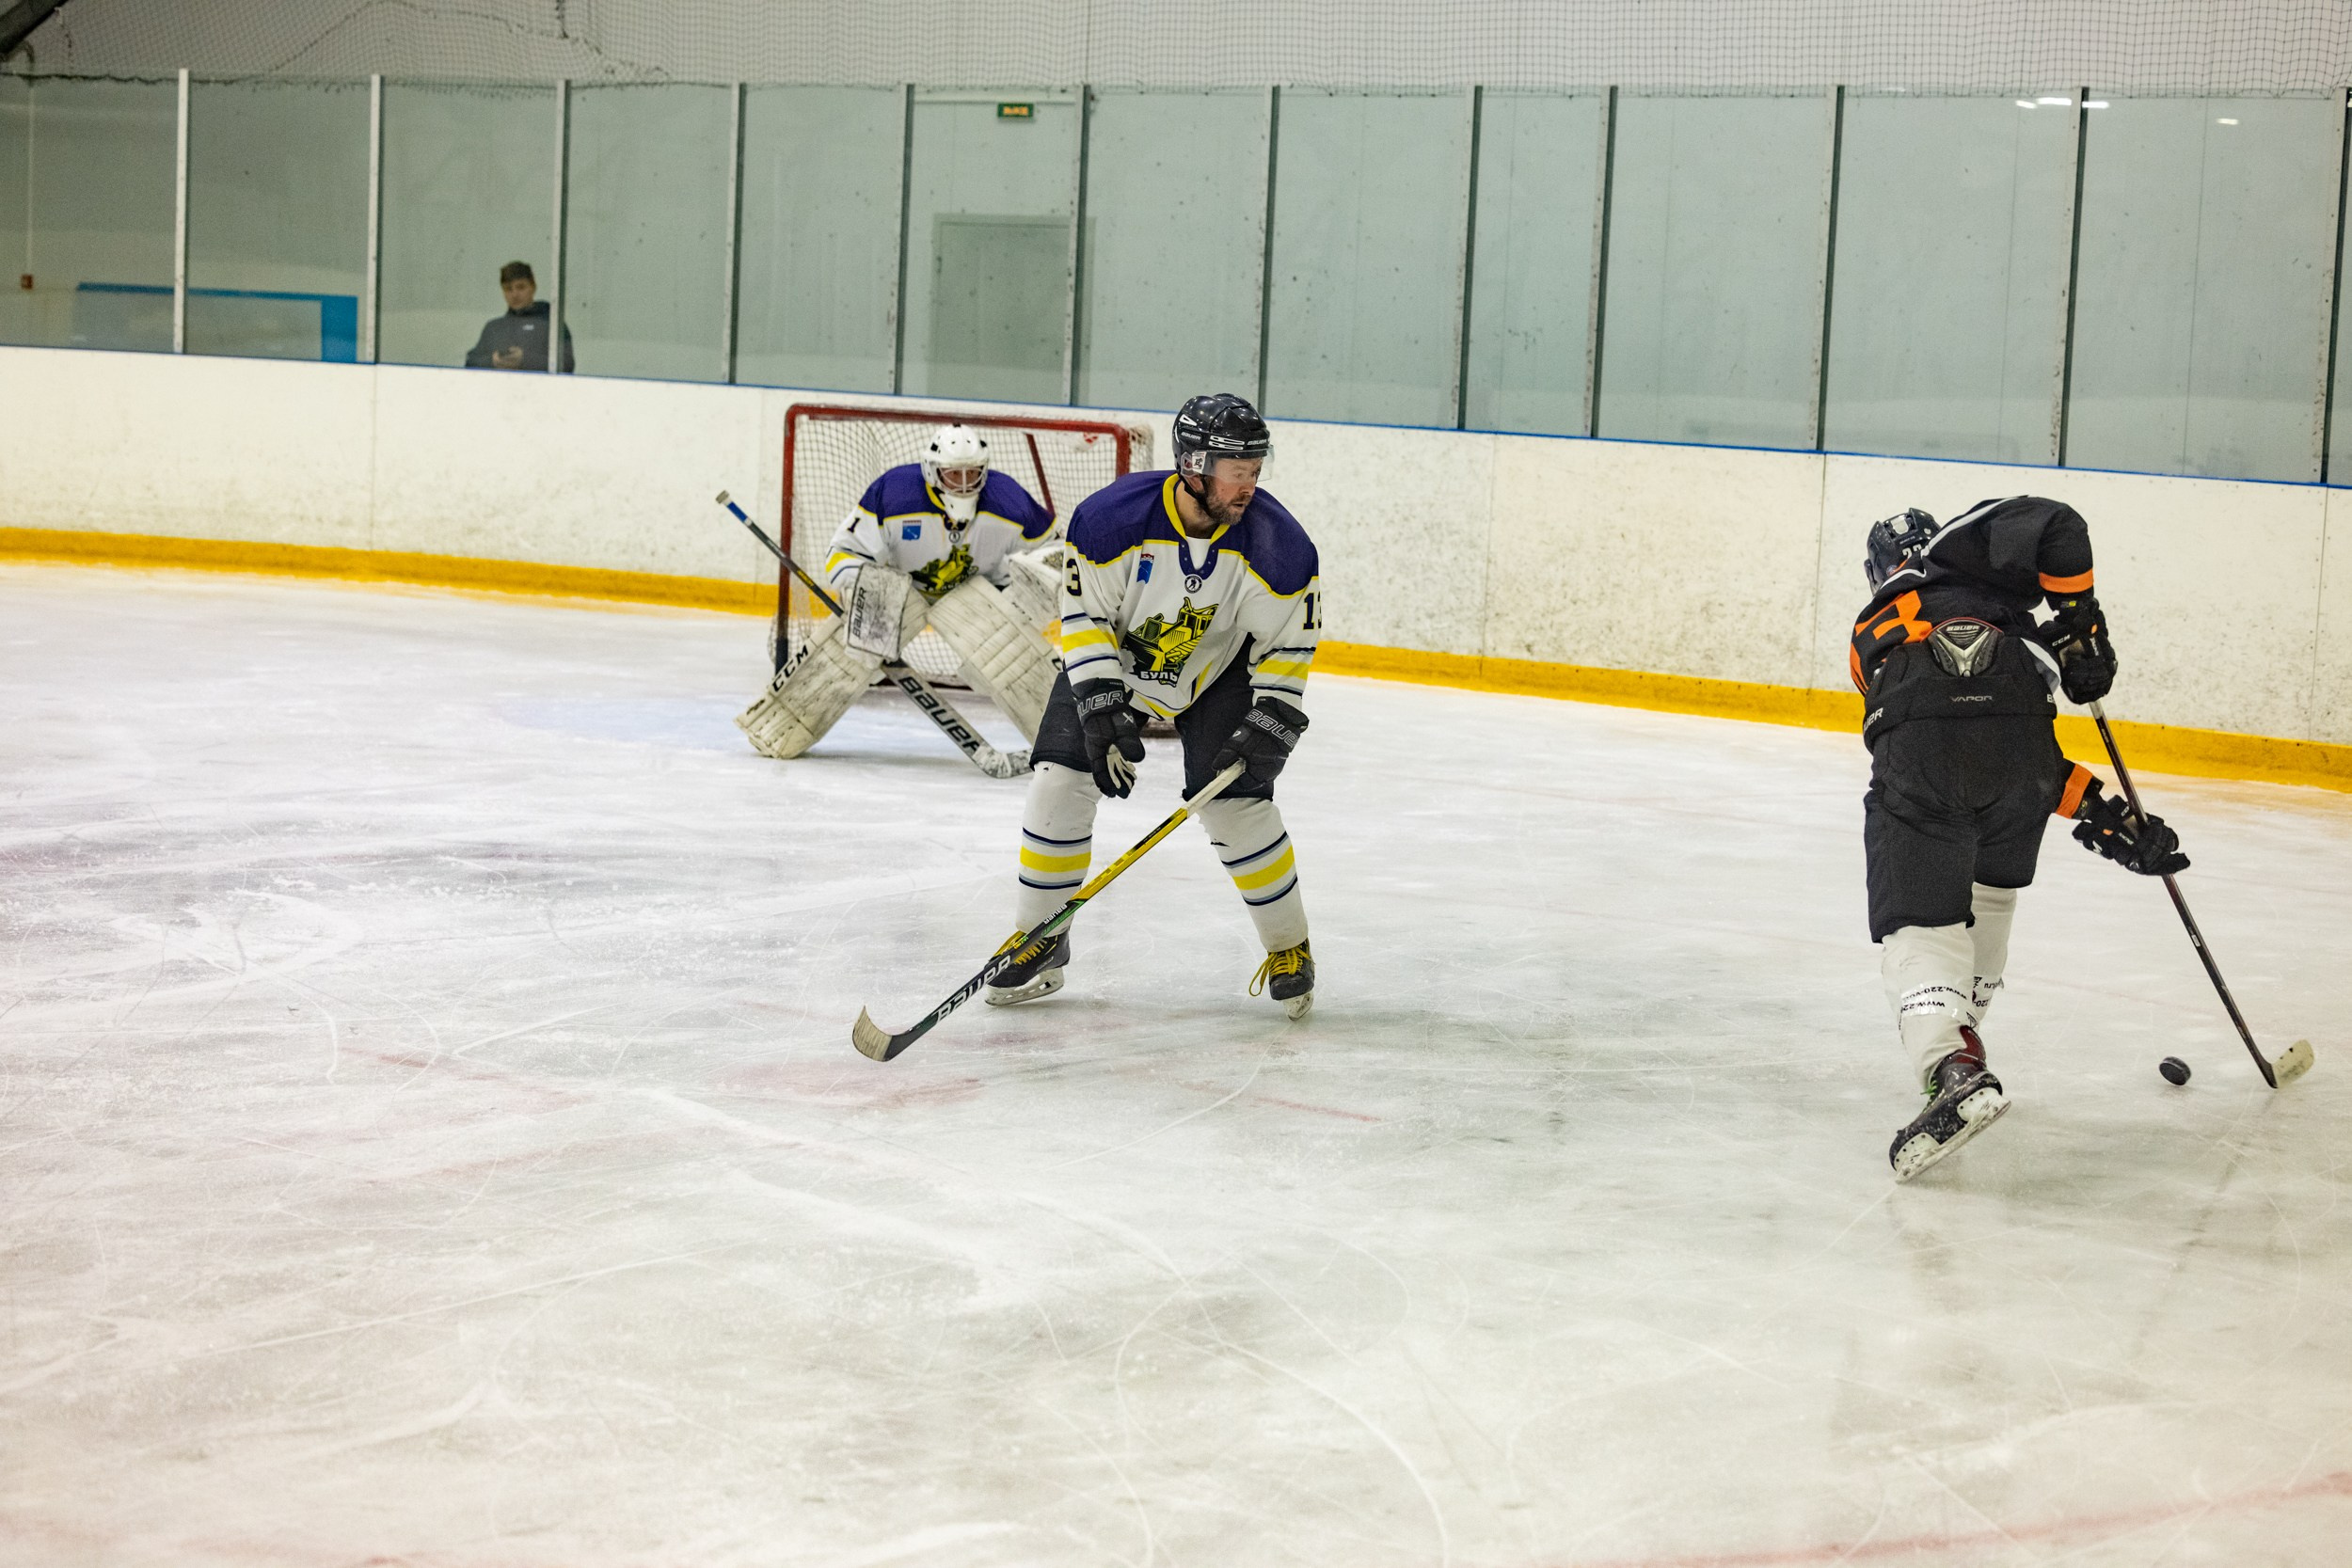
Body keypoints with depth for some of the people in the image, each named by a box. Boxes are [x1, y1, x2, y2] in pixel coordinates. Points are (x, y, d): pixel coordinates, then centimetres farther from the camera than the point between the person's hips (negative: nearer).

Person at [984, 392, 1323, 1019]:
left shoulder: (1279, 546, -25)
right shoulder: (1111, 517, -29)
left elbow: (1289, 646, -12)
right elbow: (1084, 615, -19)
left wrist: (1270, 724, -22)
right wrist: (1102, 710, -26)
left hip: (1219, 671, 0)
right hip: (1113, 661, 1)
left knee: (1236, 802, -14)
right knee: (1060, 779, -11)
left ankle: (1290, 947, 6)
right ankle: (1039, 943, 4)